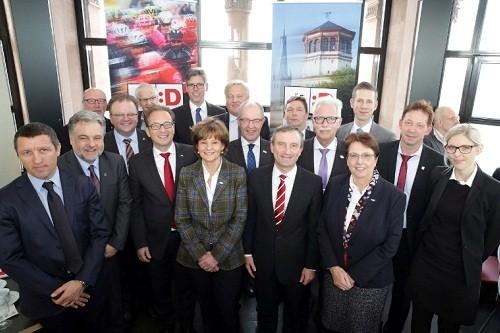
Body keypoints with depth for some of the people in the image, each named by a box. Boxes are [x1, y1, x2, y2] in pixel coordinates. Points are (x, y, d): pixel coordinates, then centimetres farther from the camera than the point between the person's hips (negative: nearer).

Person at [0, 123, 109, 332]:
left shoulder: (83, 185, -7)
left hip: (91, 287, 2)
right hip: (45, 299, -2)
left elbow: (100, 233, -6)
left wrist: (82, 281, -14)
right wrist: (55, 290, -12)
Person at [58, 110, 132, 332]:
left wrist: (116, 242, -8)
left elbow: (125, 203, -3)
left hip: (111, 248, 3)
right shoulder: (58, 168, -18)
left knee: (114, 298, 21)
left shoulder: (116, 162, -5)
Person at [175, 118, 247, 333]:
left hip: (228, 257, -1)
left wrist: (217, 255, -12)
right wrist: (200, 254, -10)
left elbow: (239, 218, -8)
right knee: (206, 311, 18)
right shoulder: (186, 174, -3)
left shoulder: (237, 173, -6)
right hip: (195, 257, 2)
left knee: (228, 312, 11)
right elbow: (181, 219, -3)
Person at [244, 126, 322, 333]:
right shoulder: (256, 177, -8)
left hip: (296, 262, -1)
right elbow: (249, 218, -1)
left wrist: (311, 265, -6)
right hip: (263, 261, 1)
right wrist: (247, 252, 1)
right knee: (265, 313, 24)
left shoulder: (313, 182, -13)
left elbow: (315, 228, -8)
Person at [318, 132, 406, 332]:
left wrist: (355, 276, -12)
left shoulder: (394, 196, -14)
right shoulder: (335, 185, -5)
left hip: (370, 282, -2)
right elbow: (322, 228, -1)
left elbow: (390, 245, -13)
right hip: (333, 275, 3)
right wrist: (333, 267, -10)